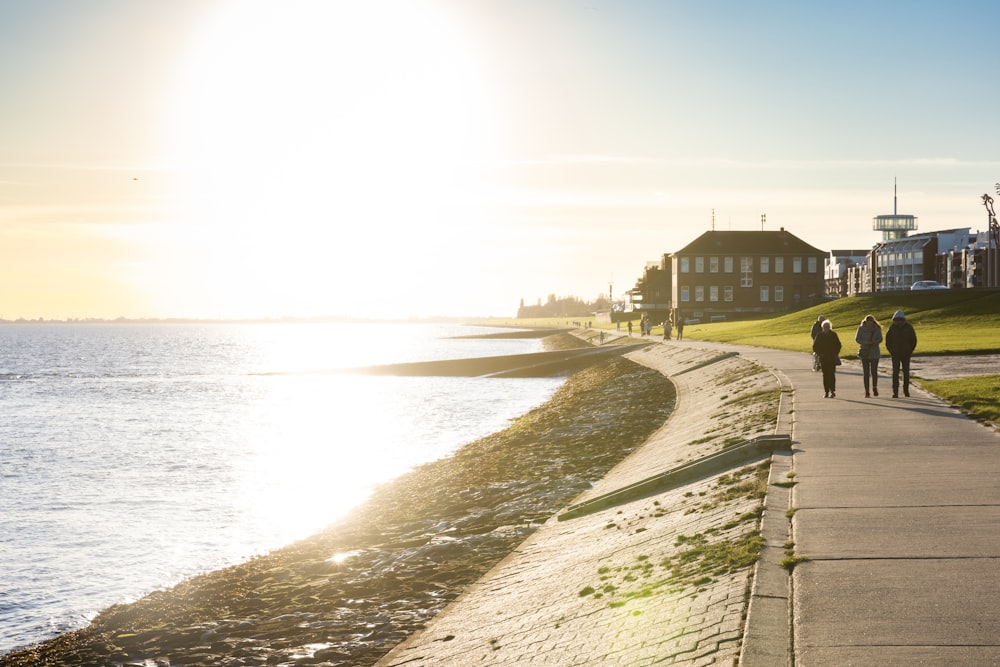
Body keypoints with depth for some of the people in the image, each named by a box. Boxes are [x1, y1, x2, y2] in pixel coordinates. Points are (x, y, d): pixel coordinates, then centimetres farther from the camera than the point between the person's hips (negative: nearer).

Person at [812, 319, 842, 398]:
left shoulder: (833, 334, 0)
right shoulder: (819, 335, 2)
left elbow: (838, 345, 5)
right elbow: (815, 346, 7)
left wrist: (835, 354, -4)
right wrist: (820, 353, -4)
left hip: (832, 359, -1)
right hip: (823, 359, 1)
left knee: (831, 374, -9)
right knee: (825, 375, 3)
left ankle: (832, 391, -8)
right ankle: (826, 392, 6)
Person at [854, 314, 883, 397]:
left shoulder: (877, 328, -2)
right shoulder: (861, 328, -4)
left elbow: (880, 339, 1)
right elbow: (857, 339, -2)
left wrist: (874, 342, -19)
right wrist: (865, 342, -19)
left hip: (874, 352, 0)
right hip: (864, 352, 0)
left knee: (874, 372, -3)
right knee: (866, 372, -2)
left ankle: (874, 388, 23)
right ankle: (867, 392, 3)